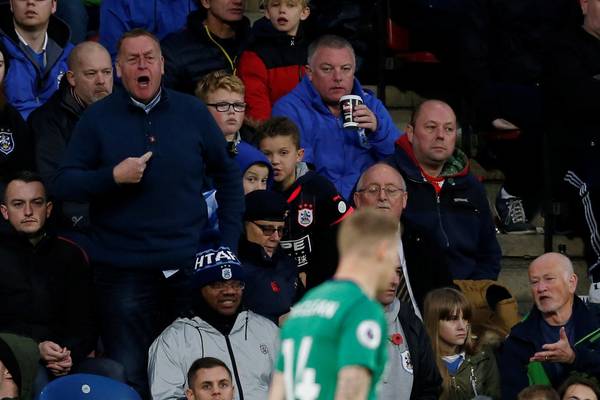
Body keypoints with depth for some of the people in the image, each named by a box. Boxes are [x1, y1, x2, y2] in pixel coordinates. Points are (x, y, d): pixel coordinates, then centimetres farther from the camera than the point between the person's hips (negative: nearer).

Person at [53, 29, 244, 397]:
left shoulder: (193, 113, 5)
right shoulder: (98, 119, 1)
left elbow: (228, 174, 13)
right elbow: (64, 185, -1)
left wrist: (228, 243, 5)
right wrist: (112, 177, -18)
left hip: (188, 266, 2)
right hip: (123, 269, -2)